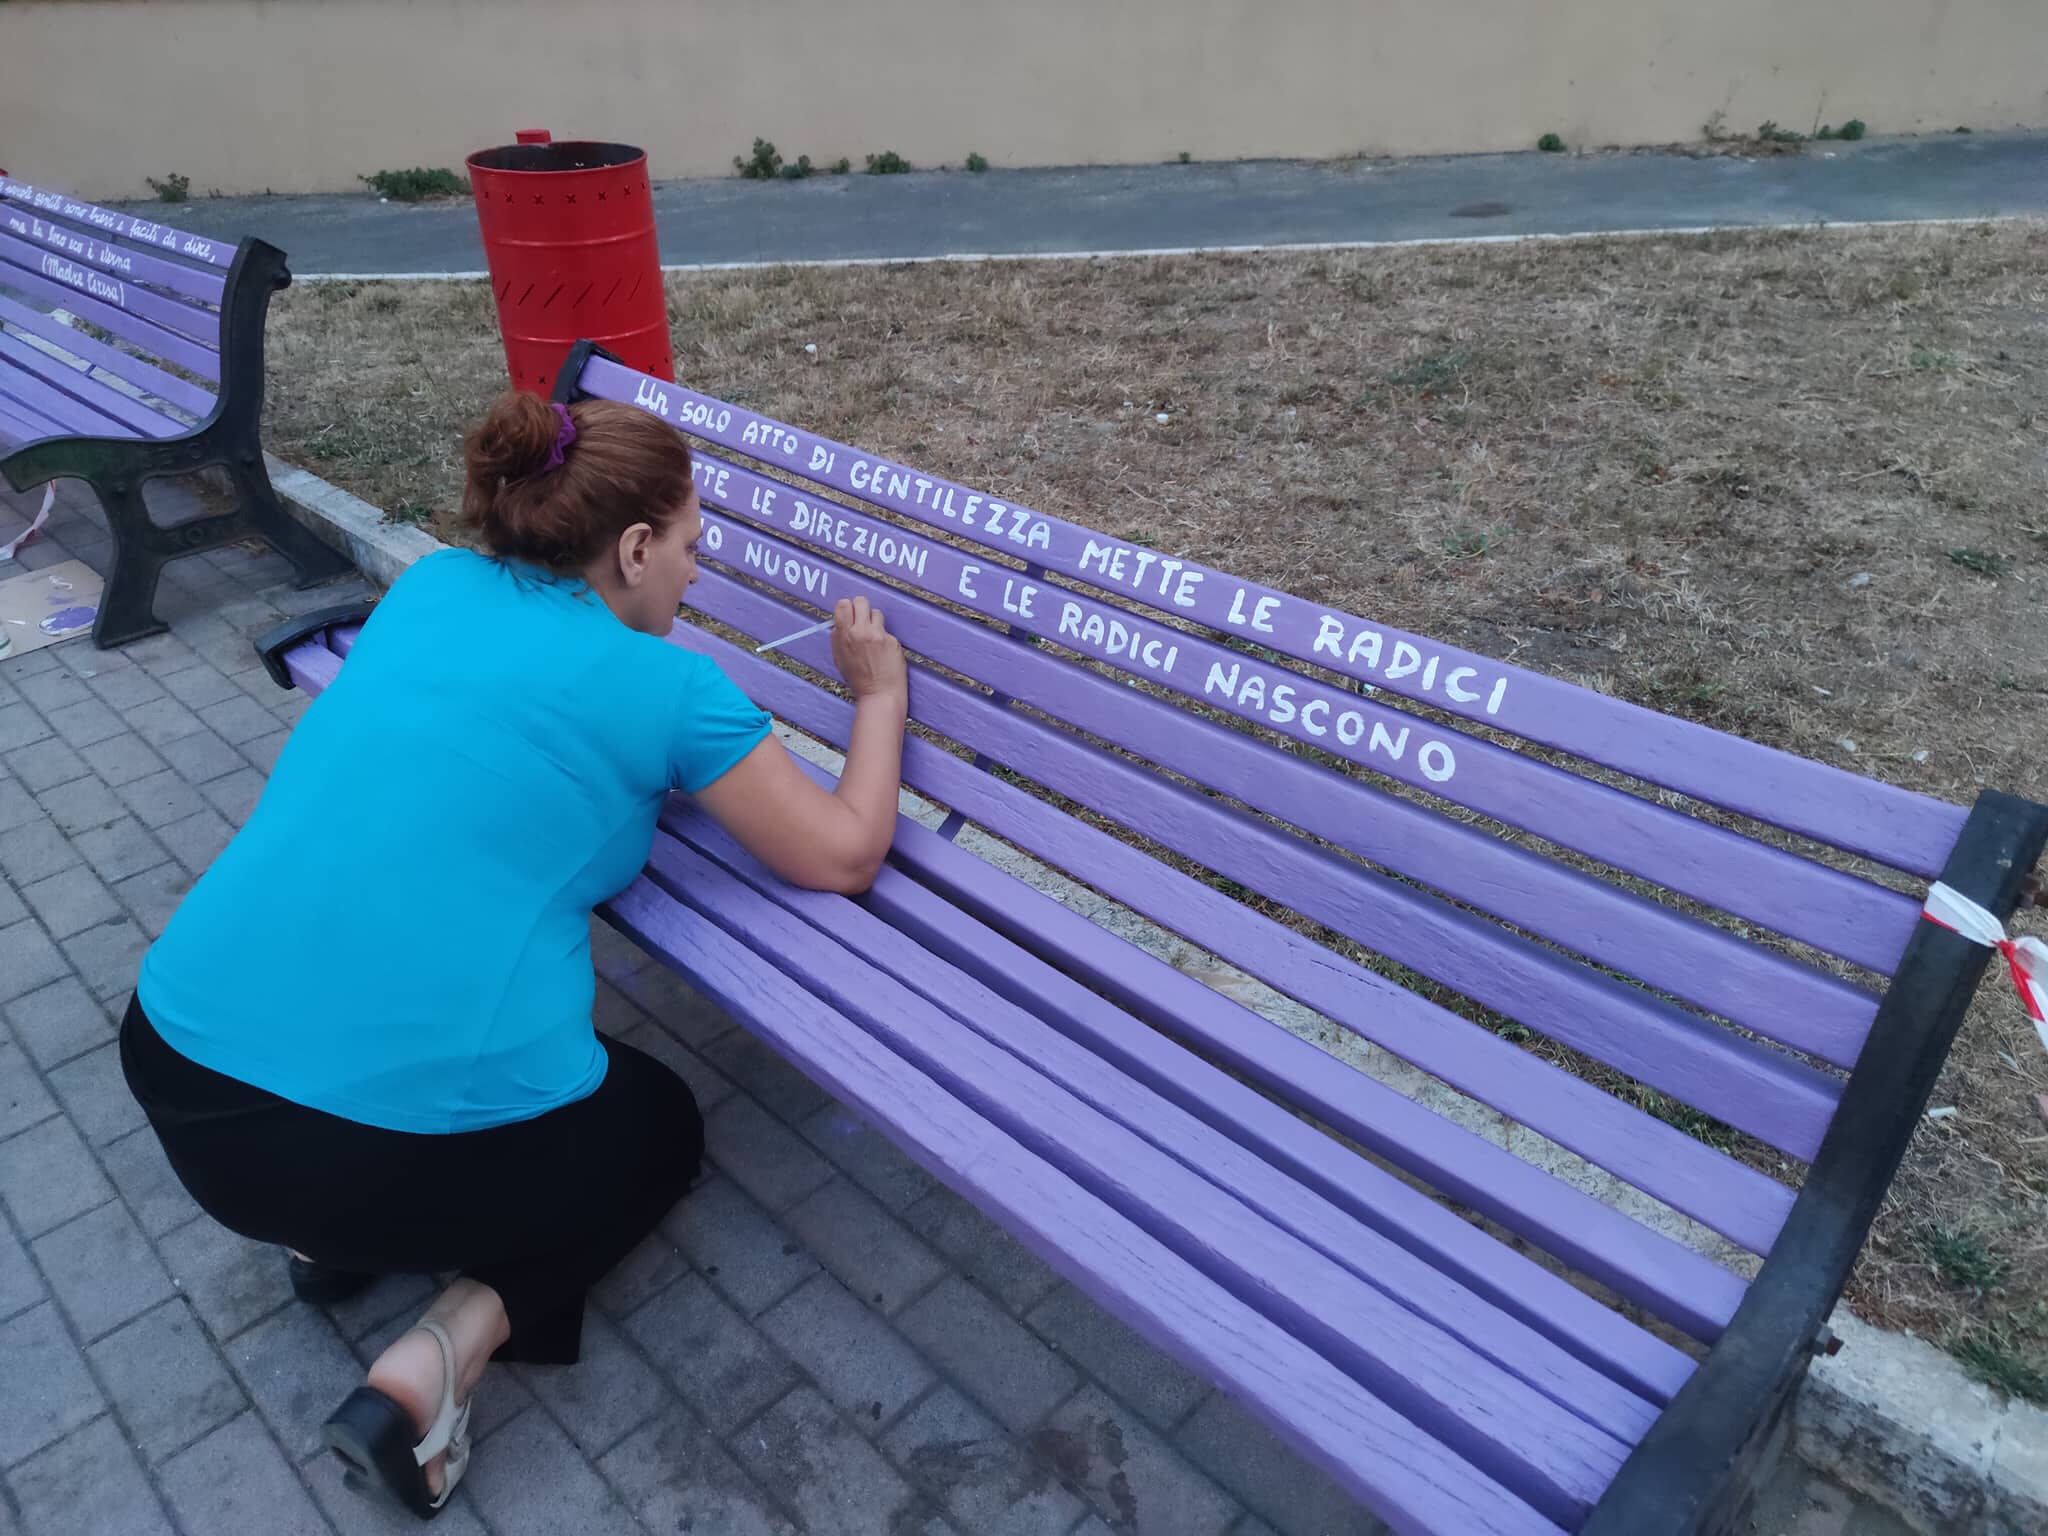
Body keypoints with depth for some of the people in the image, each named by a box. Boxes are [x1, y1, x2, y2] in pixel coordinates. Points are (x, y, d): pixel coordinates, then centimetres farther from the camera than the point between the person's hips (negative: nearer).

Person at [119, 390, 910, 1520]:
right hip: (404, 1134, -7)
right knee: (662, 1127, 24)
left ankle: (331, 1227, 24)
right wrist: (881, 693, 15)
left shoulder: (434, 585, 9)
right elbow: (843, 856, 2)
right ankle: (440, 1356, 4)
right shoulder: (668, 685, -7)